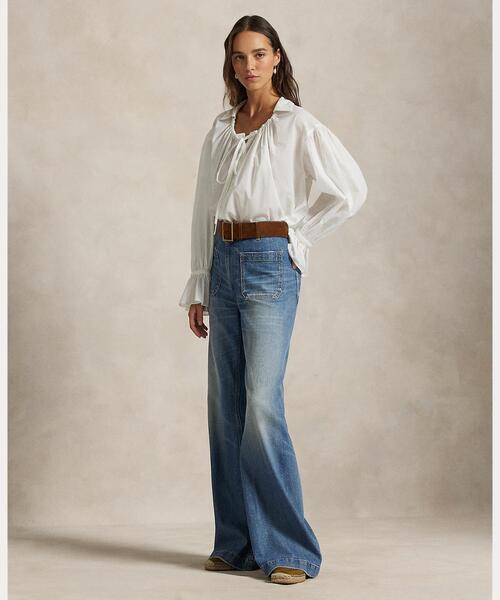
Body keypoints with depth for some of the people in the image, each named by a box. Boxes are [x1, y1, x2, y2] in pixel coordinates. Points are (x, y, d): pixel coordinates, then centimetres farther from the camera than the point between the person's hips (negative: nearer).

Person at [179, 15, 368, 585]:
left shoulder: (298, 125, -2)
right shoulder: (221, 130, 14)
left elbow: (351, 189, -4)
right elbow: (204, 211, 15)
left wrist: (298, 235, -1)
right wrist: (197, 289, 12)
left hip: (271, 265, -6)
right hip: (225, 264, 6)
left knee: (261, 404, -13)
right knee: (226, 406, 6)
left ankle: (290, 549, -5)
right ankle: (238, 542, 15)